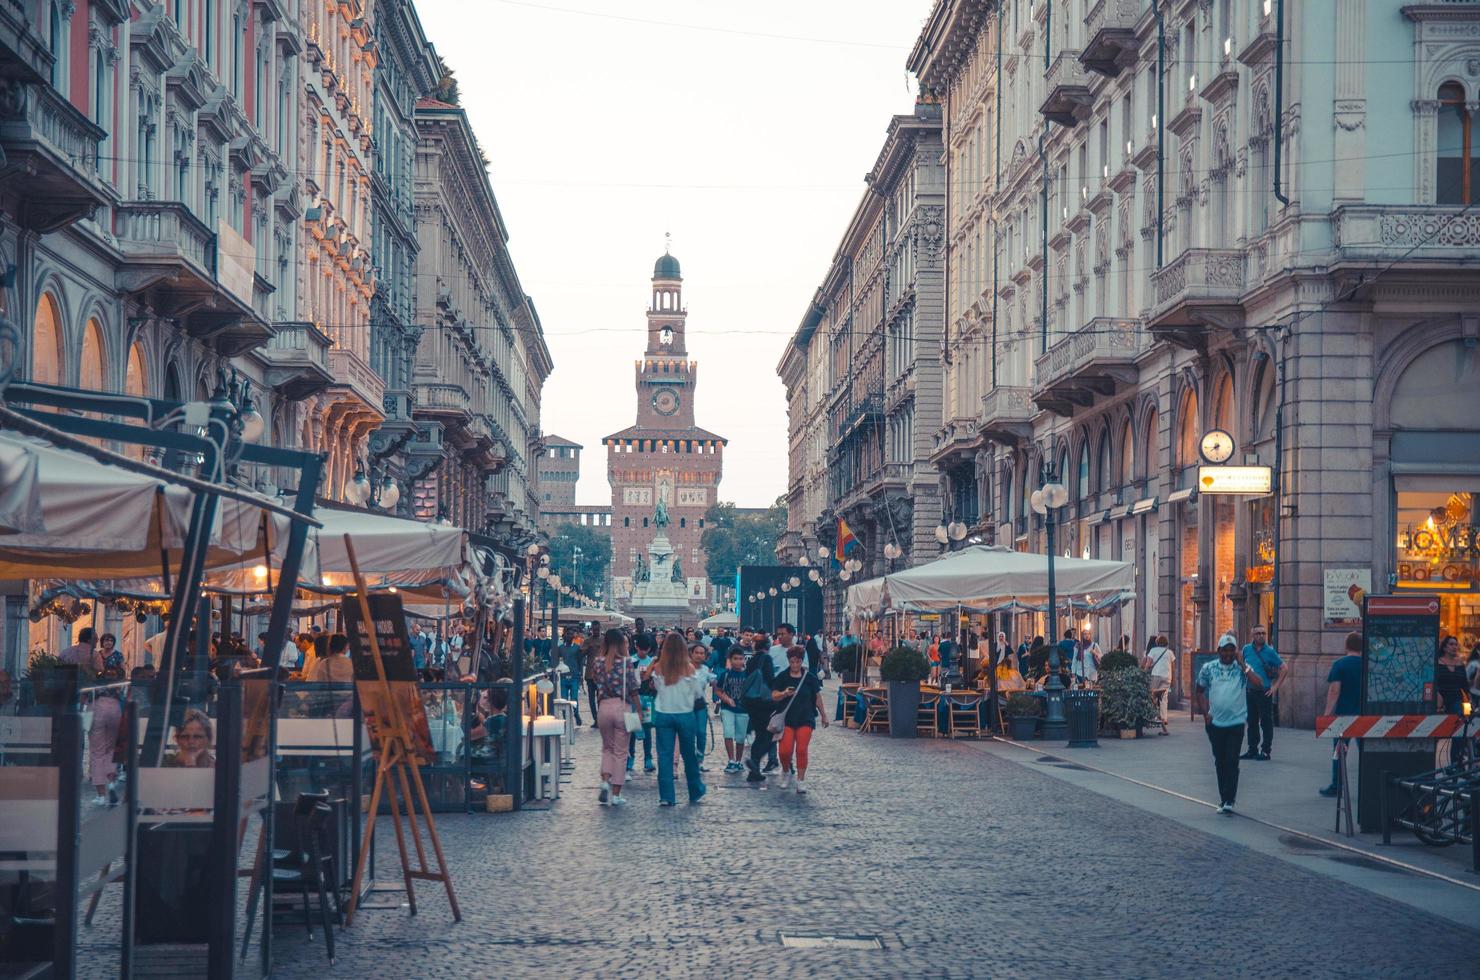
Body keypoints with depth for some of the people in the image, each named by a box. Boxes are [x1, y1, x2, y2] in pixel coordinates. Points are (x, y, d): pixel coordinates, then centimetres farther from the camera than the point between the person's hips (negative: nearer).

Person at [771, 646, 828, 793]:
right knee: (785, 750, -8)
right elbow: (774, 696, -7)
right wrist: (784, 694, -28)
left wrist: (824, 715, 16)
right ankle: (786, 772, 22)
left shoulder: (810, 677, 3)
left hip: (805, 719, 0)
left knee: (801, 750, -6)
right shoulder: (782, 677, 0)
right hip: (786, 718, 0)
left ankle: (801, 781, 2)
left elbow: (817, 697, 11)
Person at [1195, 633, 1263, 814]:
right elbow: (1199, 691, 13)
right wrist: (1204, 713, 3)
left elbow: (1258, 684, -17)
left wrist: (1242, 665, -17)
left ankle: (1229, 800, -7)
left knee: (1232, 762, -8)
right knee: (1220, 762, 9)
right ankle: (1224, 799, 18)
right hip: (1215, 723, 2)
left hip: (1236, 722, -2)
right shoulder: (1208, 668, 3)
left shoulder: (1242, 668, -1)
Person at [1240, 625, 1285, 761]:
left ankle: (1265, 751, 2)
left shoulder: (1269, 651, -4)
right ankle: (1252, 750, 19)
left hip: (1264, 692, -4)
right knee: (1252, 721, 11)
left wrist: (1276, 687, -5)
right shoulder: (1247, 649, 7)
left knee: (1266, 721, -2)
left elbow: (1283, 668, -1)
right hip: (1249, 691, 4)